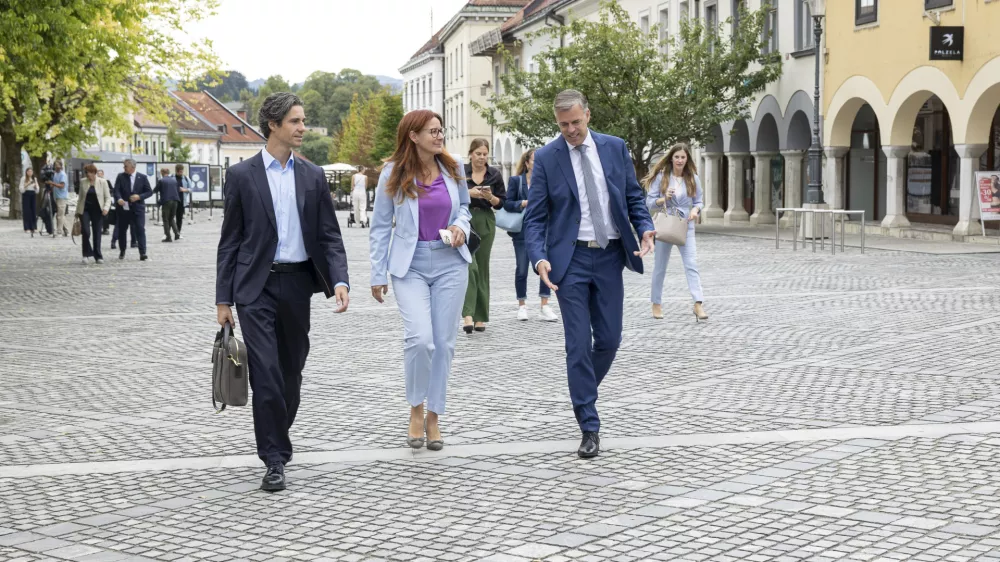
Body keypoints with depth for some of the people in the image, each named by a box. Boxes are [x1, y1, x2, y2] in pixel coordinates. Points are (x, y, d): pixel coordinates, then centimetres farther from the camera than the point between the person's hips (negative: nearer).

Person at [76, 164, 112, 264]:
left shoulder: (103, 182, 0)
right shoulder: (83, 183, 7)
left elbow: (108, 197, 0)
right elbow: (80, 197, 14)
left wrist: (106, 208, -16)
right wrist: (77, 211, 12)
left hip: (97, 211, -1)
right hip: (85, 210, 1)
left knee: (97, 233, 3)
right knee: (86, 232, -13)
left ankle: (98, 257, 10)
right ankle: (87, 254, 0)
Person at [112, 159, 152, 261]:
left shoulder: (142, 177, 2)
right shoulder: (120, 177, 4)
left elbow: (149, 191, 3)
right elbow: (116, 190, -6)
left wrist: (139, 196, -14)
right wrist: (118, 198, -27)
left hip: (138, 208, -2)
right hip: (124, 208, 2)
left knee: (140, 230, -10)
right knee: (121, 230, 10)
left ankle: (142, 253, -12)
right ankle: (122, 252, 26)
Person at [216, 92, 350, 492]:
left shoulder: (312, 176, 8)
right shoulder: (241, 175, 0)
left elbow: (329, 235, 6)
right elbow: (230, 241, 2)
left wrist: (339, 280, -10)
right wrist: (223, 299, -1)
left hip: (297, 285, 3)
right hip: (256, 287, -3)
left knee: (291, 373, 11)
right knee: (266, 372, -11)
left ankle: (277, 438, 32)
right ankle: (275, 459, -4)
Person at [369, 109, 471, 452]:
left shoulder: (451, 169, 4)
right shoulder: (393, 174, -3)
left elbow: (464, 205, 21)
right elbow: (380, 227, 3)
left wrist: (461, 226, -2)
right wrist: (378, 275, 1)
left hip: (450, 263, 3)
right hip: (410, 266, -3)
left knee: (444, 342, 4)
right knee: (420, 339, -18)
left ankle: (434, 418, 18)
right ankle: (415, 410, 6)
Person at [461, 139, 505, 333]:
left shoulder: (495, 175, 7)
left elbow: (501, 203, 8)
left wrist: (490, 197, -12)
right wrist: (468, 193, -16)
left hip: (485, 223, 3)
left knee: (482, 268, 6)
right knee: (469, 266, -17)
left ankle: (480, 317, 12)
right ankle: (468, 314, -22)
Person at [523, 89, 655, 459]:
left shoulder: (615, 148, 5)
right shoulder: (546, 158, -2)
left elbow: (634, 196, 10)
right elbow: (535, 217, -2)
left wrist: (645, 228, -9)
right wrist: (539, 258, -18)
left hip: (610, 256, 3)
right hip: (571, 258, -2)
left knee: (609, 339, 6)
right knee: (579, 344, -3)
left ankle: (584, 390, 35)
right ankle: (589, 428, 3)